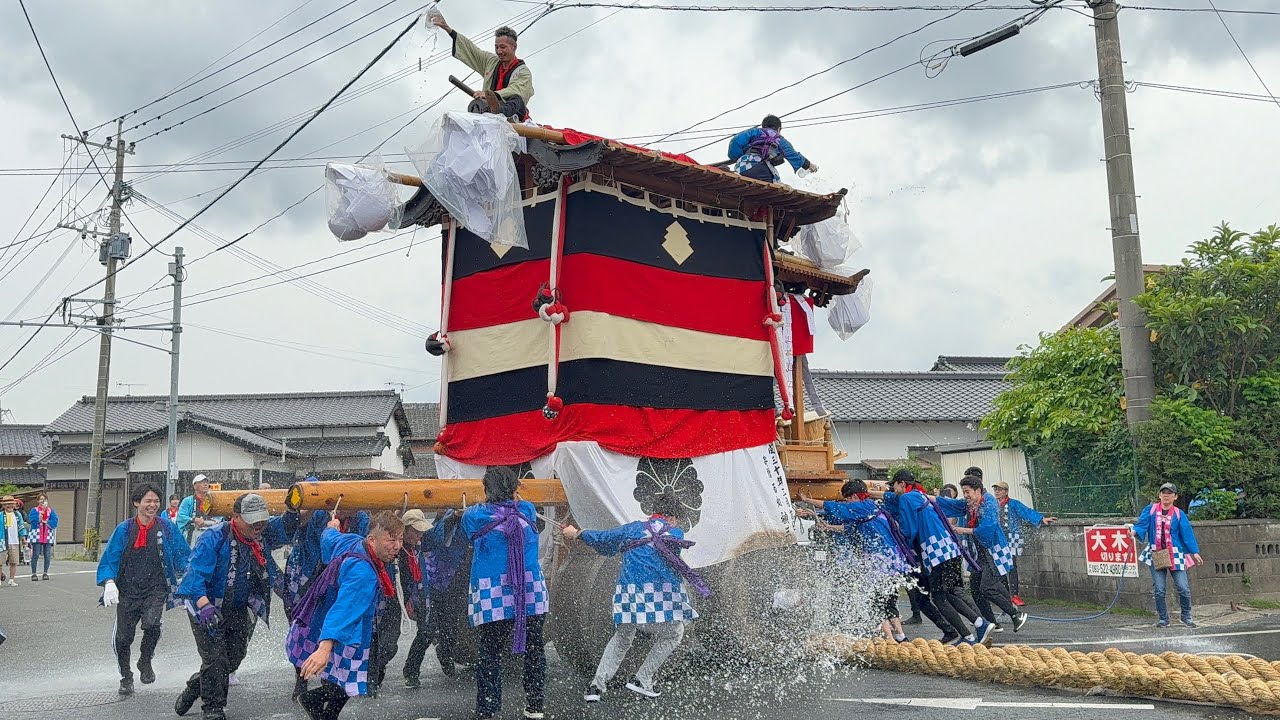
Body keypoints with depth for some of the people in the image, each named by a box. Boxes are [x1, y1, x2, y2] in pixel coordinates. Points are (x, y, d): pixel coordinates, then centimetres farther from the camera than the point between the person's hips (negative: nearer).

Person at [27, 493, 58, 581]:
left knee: (47, 555, 1)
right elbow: (33, 521, -11)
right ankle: (33, 574, 0)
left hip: (48, 535, 3)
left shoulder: (51, 511, 13)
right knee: (36, 555, -6)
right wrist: (42, 511, -14)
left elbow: (54, 521, 0)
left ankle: (45, 573, 8)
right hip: (36, 535, -2)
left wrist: (45, 522, -12)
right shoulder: (34, 510, 6)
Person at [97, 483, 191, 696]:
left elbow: (183, 555, 10)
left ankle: (145, 662, 4)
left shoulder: (167, 527, 2)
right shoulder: (124, 530, 2)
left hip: (155, 590, -1)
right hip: (127, 591, 1)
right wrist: (109, 583, -12)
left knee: (151, 623, -25)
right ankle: (126, 677, 28)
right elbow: (108, 560, 4)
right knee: (122, 637, 3)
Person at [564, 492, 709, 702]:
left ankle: (596, 686, 15)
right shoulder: (676, 533, 11)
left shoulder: (632, 528, 16)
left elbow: (602, 539, 21)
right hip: (662, 593, -4)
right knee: (672, 635, 19)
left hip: (630, 590, 4)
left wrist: (577, 533, 37)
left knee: (622, 639, 21)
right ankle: (641, 680, 15)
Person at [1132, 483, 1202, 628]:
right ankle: (1163, 619, 15)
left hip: (1175, 555, 0)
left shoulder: (1179, 514, 2)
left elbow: (1187, 533, -1)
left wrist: (1194, 552, -5)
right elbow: (1142, 524, -6)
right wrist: (1135, 531, -28)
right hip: (1156, 554, 1)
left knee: (1183, 588, -3)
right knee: (1159, 590, 2)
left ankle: (1186, 617, 18)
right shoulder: (1151, 510, 3)